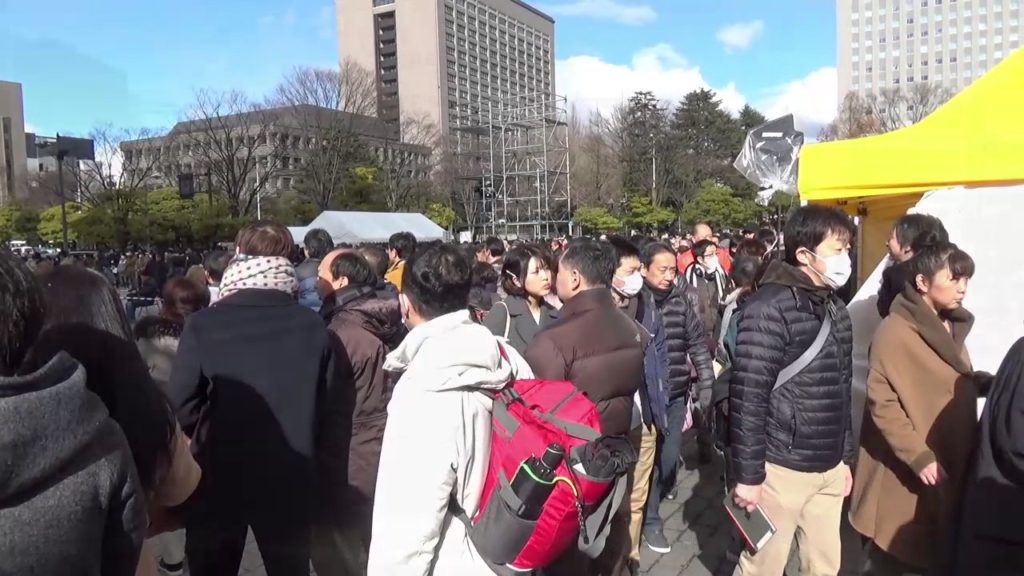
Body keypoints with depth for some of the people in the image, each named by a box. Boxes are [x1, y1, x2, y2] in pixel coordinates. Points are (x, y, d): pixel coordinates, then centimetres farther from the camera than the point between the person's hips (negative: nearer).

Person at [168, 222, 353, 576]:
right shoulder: (314, 328, -10)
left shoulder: (203, 325, -13)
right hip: (290, 479, 1)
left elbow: (182, 405, -12)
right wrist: (329, 482, 3)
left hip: (218, 476, 0)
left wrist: (210, 437, 9)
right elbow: (336, 409, -9)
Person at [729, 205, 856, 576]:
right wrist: (748, 474, -17)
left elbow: (840, 392, 16)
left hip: (829, 469, 7)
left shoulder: (836, 310, 10)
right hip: (782, 469, -7)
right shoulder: (769, 308, -16)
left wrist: (846, 458, 17)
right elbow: (748, 398, -18)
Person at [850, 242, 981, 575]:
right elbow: (882, 402, -19)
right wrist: (918, 457, -22)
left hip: (950, 471, 8)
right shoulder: (896, 331, -17)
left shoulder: (952, 327, 9)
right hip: (905, 476, -8)